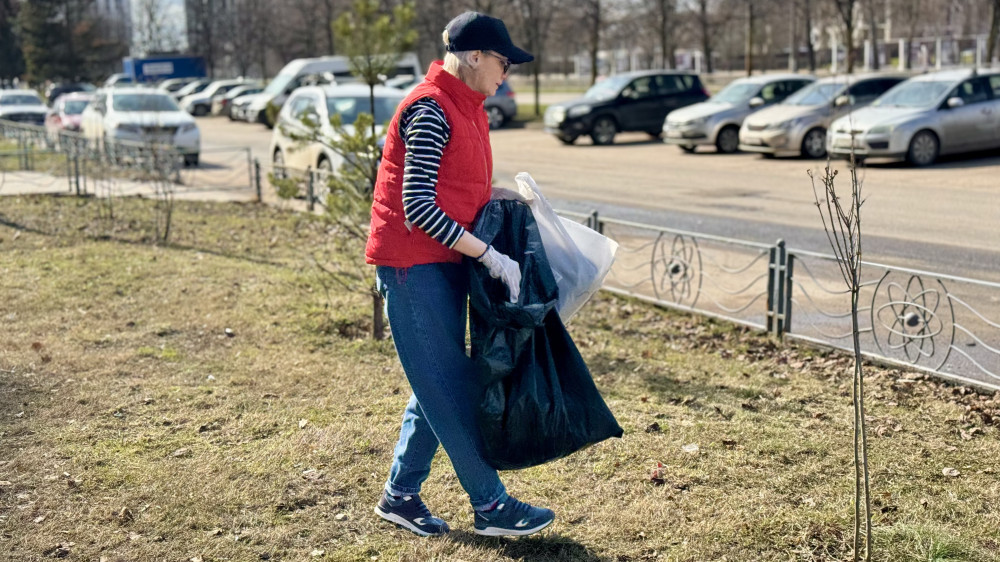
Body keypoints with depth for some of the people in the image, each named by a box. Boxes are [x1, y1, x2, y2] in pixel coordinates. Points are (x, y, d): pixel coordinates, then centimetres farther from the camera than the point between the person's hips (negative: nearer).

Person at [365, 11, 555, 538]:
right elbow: (418, 208, -23)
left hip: (445, 262, 10)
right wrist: (490, 255, -23)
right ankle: (490, 506, 6)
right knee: (450, 388, -2)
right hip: (413, 264, -10)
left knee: (439, 385, 13)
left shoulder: (467, 107, 13)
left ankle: (400, 494, 24)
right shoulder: (429, 110, -17)